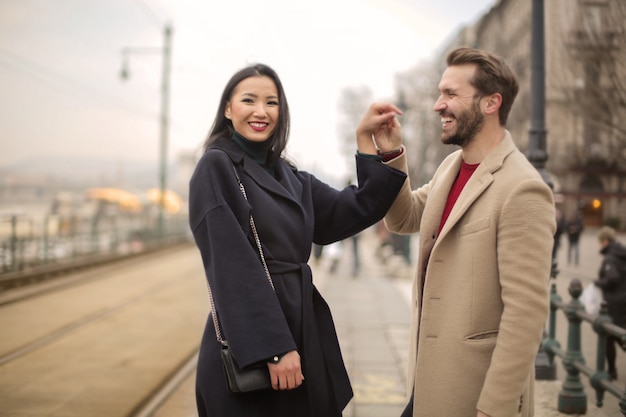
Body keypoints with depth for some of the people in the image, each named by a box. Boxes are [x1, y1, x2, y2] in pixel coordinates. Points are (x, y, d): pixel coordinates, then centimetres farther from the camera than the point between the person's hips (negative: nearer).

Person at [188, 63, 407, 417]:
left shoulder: (290, 176, 13)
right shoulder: (216, 166, -9)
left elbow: (358, 211, 6)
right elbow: (233, 269, -16)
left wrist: (368, 140, -2)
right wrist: (273, 348, -21)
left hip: (302, 332, 7)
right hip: (248, 343, -7)